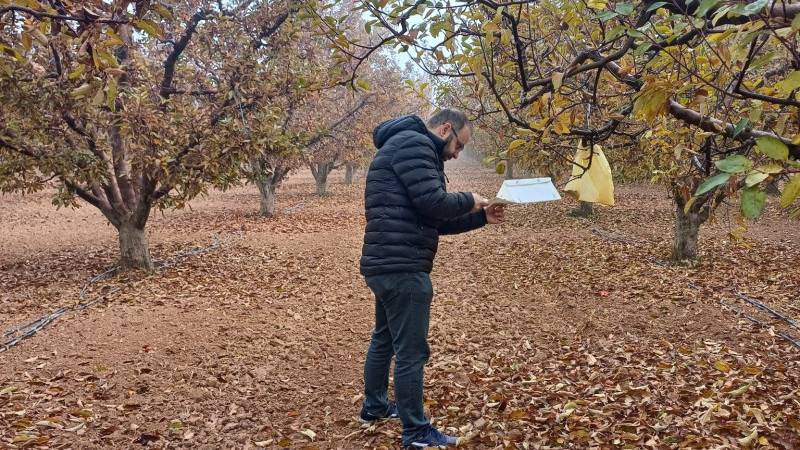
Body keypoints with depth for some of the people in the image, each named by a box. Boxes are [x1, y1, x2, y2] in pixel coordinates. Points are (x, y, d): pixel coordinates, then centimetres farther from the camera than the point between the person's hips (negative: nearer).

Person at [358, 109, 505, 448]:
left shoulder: (406, 148, 23)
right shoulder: (413, 143, -10)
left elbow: (432, 221, 21)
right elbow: (432, 204, -21)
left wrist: (480, 218, 14)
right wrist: (469, 201, -2)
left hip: (386, 265, 11)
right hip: (402, 268, -11)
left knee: (384, 339, 23)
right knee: (411, 351, -3)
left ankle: (374, 406, 39)